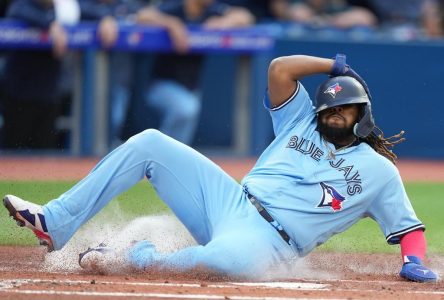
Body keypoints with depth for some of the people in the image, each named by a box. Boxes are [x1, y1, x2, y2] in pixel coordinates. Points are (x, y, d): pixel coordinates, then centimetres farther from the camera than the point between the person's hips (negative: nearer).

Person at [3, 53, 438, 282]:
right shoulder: (301, 121, 17)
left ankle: (137, 258, -19)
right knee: (150, 143, -7)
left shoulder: (378, 170, 6)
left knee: (227, 257, -45)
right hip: (230, 201, 6)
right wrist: (337, 66, 11)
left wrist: (414, 261, -14)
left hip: (266, 239, -5)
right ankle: (54, 224, -10)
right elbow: (280, 69, 5)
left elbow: (408, 225, 5)